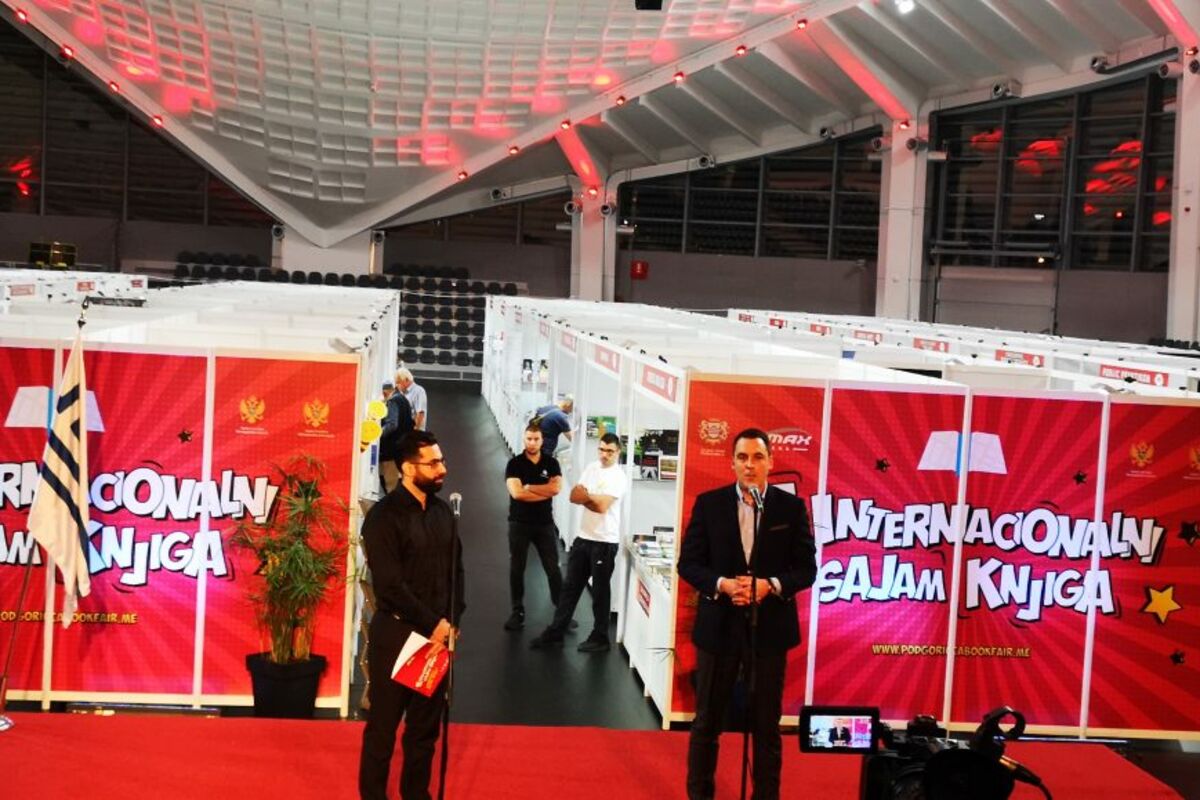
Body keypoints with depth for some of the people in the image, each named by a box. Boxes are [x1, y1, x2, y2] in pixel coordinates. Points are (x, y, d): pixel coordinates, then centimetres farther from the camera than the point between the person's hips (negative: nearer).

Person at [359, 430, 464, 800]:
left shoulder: (443, 511, 7)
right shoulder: (384, 516, -12)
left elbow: (456, 570, 12)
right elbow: (390, 585, -17)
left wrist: (451, 622, 0)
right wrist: (433, 625, -14)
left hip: (438, 633, 6)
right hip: (395, 634, -5)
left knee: (426, 724, 12)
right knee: (383, 725, 5)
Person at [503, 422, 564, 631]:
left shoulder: (551, 463, 2)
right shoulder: (515, 463, -5)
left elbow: (556, 488, -14)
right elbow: (516, 492, -18)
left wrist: (529, 487, -12)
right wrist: (545, 492, -13)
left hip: (545, 523, 1)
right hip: (519, 523, -1)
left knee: (553, 569, 4)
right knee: (516, 569, 5)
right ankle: (518, 612, 14)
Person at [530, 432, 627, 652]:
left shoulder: (618, 477, -11)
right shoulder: (592, 468, 9)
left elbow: (602, 505, -20)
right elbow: (574, 495, 3)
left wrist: (585, 495, -5)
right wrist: (592, 498, -14)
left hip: (604, 542, -6)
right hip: (583, 537, 6)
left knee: (600, 591, 4)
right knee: (570, 586, 11)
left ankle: (600, 638, 15)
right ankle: (556, 632, 18)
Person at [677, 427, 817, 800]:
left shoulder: (792, 506, -1)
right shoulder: (708, 503, 0)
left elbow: (807, 567, 0)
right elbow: (688, 562, 0)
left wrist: (771, 585, -17)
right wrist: (722, 584, -17)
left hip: (770, 627, 0)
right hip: (719, 625, 0)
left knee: (767, 723, 9)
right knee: (706, 720, 10)